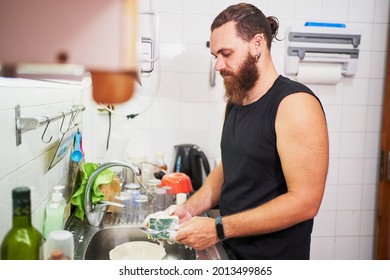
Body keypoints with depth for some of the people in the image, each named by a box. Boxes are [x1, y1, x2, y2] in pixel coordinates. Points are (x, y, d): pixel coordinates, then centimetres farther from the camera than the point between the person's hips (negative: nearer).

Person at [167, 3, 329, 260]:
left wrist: (218, 229, -24)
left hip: (276, 256, -7)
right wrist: (190, 209, -4)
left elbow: (304, 202, -24)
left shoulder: (295, 103, -20)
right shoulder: (235, 102, 4)